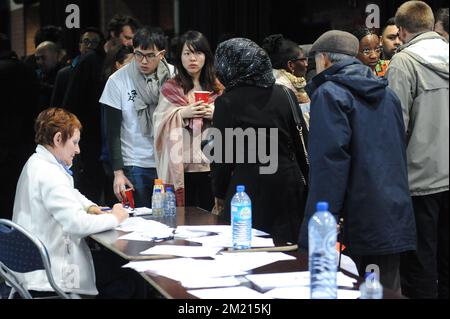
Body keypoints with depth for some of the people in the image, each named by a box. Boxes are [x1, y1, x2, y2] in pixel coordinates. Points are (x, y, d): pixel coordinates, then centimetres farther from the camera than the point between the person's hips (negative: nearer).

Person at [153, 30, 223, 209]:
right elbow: (160, 124, 2)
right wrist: (182, 114, -12)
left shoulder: (218, 88, 10)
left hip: (212, 165, 1)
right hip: (181, 166, -1)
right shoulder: (170, 89, 8)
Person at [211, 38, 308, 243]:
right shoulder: (286, 95, 4)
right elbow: (302, 143, 8)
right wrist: (305, 180, 18)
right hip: (289, 185, 4)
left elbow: (222, 156, -3)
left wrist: (219, 193, 9)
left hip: (250, 186, -4)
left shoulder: (226, 103, -7)